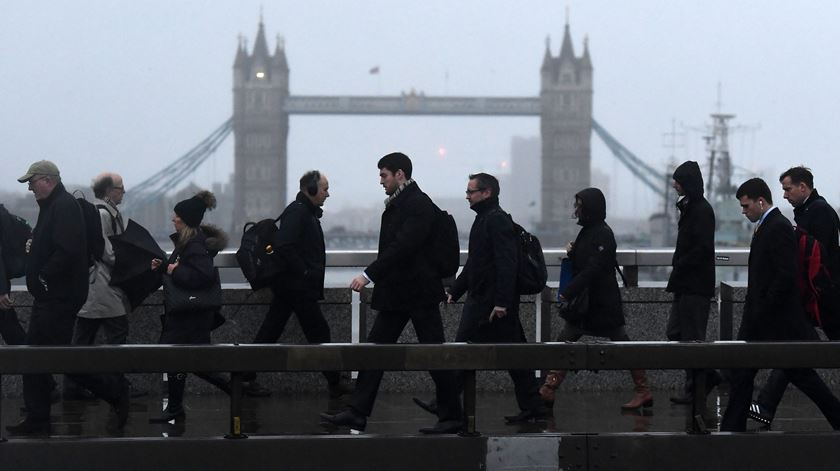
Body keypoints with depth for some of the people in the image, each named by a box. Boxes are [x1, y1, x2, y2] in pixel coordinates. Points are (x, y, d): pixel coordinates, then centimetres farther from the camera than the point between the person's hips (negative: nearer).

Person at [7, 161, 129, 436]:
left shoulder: (64, 206, -16)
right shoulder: (53, 206, 16)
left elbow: (67, 250, -26)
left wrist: (44, 277, -19)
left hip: (59, 298, -10)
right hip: (48, 297, 10)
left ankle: (114, 390, 6)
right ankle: (37, 420, 15)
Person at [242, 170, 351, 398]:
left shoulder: (306, 211, 16)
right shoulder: (298, 212, -16)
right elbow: (283, 246, -27)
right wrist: (304, 271, -20)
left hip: (287, 284, 10)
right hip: (298, 286, -10)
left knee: (270, 331, 10)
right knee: (318, 332, -1)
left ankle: (246, 378, 12)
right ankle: (336, 383, 8)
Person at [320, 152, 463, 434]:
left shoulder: (419, 205, -16)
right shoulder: (396, 204, 14)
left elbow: (402, 247, -25)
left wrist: (369, 275, -27)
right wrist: (374, 278, 13)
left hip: (419, 293, -10)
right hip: (395, 294, 10)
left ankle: (451, 417, 7)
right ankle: (357, 412, 5)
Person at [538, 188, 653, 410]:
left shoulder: (603, 235, -15)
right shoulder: (587, 231, 13)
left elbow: (593, 269, -23)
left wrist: (568, 293, -25)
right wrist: (571, 253, -1)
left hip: (603, 303, -9)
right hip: (584, 301, 9)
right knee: (564, 342, 4)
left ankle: (643, 392, 6)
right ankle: (548, 391, 4)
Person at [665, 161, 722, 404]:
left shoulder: (702, 210, -15)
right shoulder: (690, 207, 15)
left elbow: (702, 248, -23)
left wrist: (679, 267, -16)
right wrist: (678, 269, 10)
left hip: (696, 285, -10)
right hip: (686, 284, 10)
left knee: (692, 338, -4)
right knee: (674, 332, 12)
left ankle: (695, 389, 4)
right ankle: (707, 375, 19)